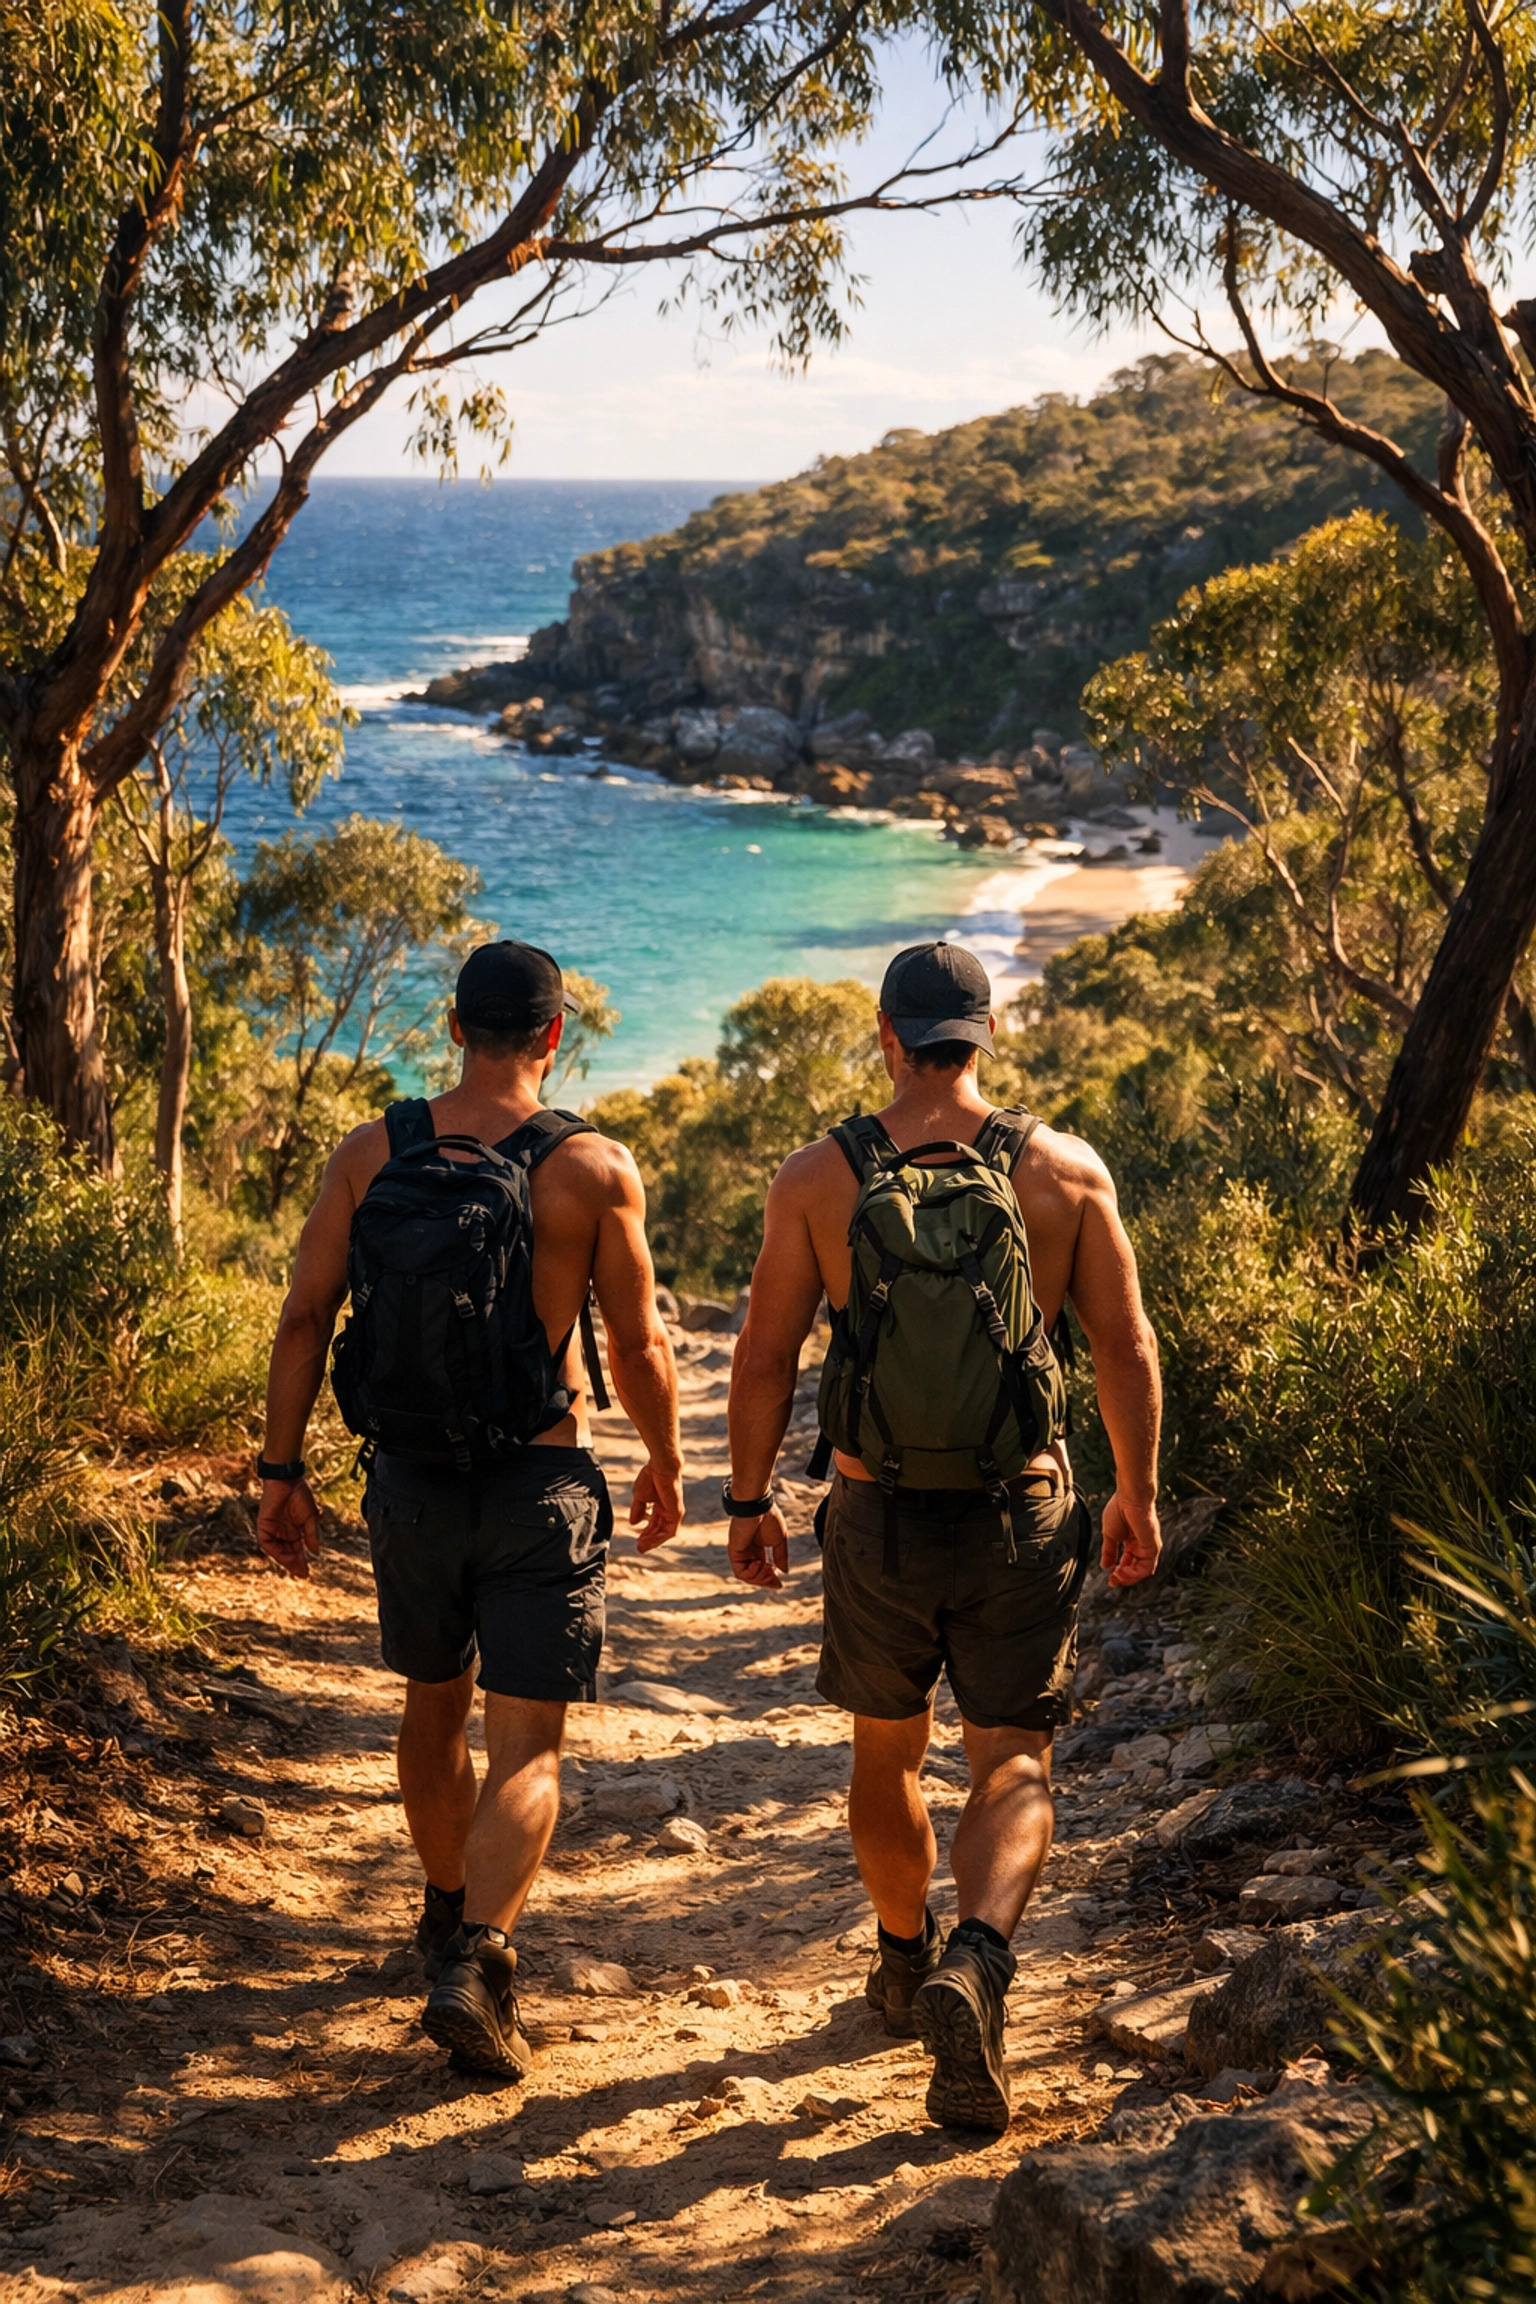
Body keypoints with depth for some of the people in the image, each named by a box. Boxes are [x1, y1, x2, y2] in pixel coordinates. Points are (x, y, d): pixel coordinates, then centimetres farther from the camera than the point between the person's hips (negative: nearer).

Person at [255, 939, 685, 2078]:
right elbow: (638, 1345, -5)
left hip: (411, 1477, 4)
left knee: (435, 1705, 24)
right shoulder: (594, 1167, -9)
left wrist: (282, 1471, 5)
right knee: (527, 1748, 2)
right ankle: (474, 1964, -14)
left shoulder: (370, 1152, -2)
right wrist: (666, 1464, 11)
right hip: (543, 1479, -3)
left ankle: (450, 1910, 42)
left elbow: (305, 1318, -3)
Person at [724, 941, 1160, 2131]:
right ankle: (977, 1960, -20)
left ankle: (907, 1963, 39)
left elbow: (766, 1357, -2)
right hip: (1024, 1514, -1)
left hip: (879, 1518, 1)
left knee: (887, 1752, 21)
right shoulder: (1066, 1169, -3)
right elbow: (1127, 1346, -1)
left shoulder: (817, 1176, -4)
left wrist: (750, 1500, 10)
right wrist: (1138, 1494, 11)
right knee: (1015, 1764, 5)